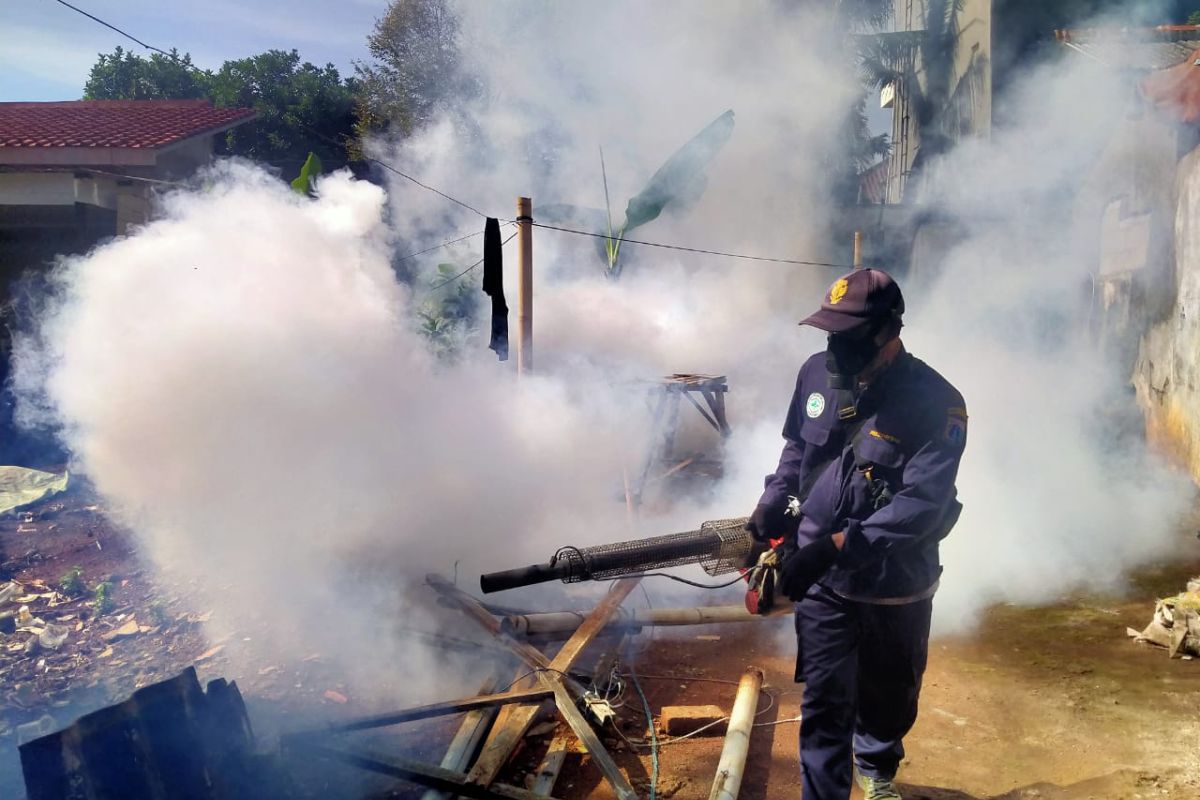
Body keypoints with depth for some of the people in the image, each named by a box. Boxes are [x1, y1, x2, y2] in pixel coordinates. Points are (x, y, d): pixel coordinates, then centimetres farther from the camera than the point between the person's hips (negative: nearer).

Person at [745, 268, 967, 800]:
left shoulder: (935, 404, -21)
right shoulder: (816, 374, -6)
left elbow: (919, 506, -27)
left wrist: (835, 546, -35)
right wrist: (774, 503, -4)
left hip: (897, 586, -1)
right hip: (823, 581, 2)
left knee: (889, 697, 22)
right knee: (824, 702, 2)